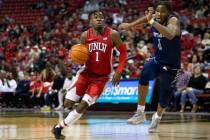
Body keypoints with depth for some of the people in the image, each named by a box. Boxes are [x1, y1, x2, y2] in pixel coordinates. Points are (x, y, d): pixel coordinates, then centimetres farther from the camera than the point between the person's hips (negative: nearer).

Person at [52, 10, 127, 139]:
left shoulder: (112, 35, -15)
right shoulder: (85, 36, -8)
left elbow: (123, 52, -4)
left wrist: (118, 72, -12)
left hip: (102, 77, -2)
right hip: (86, 73, 2)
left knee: (83, 106, -11)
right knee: (68, 103, -3)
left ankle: (60, 127, 7)